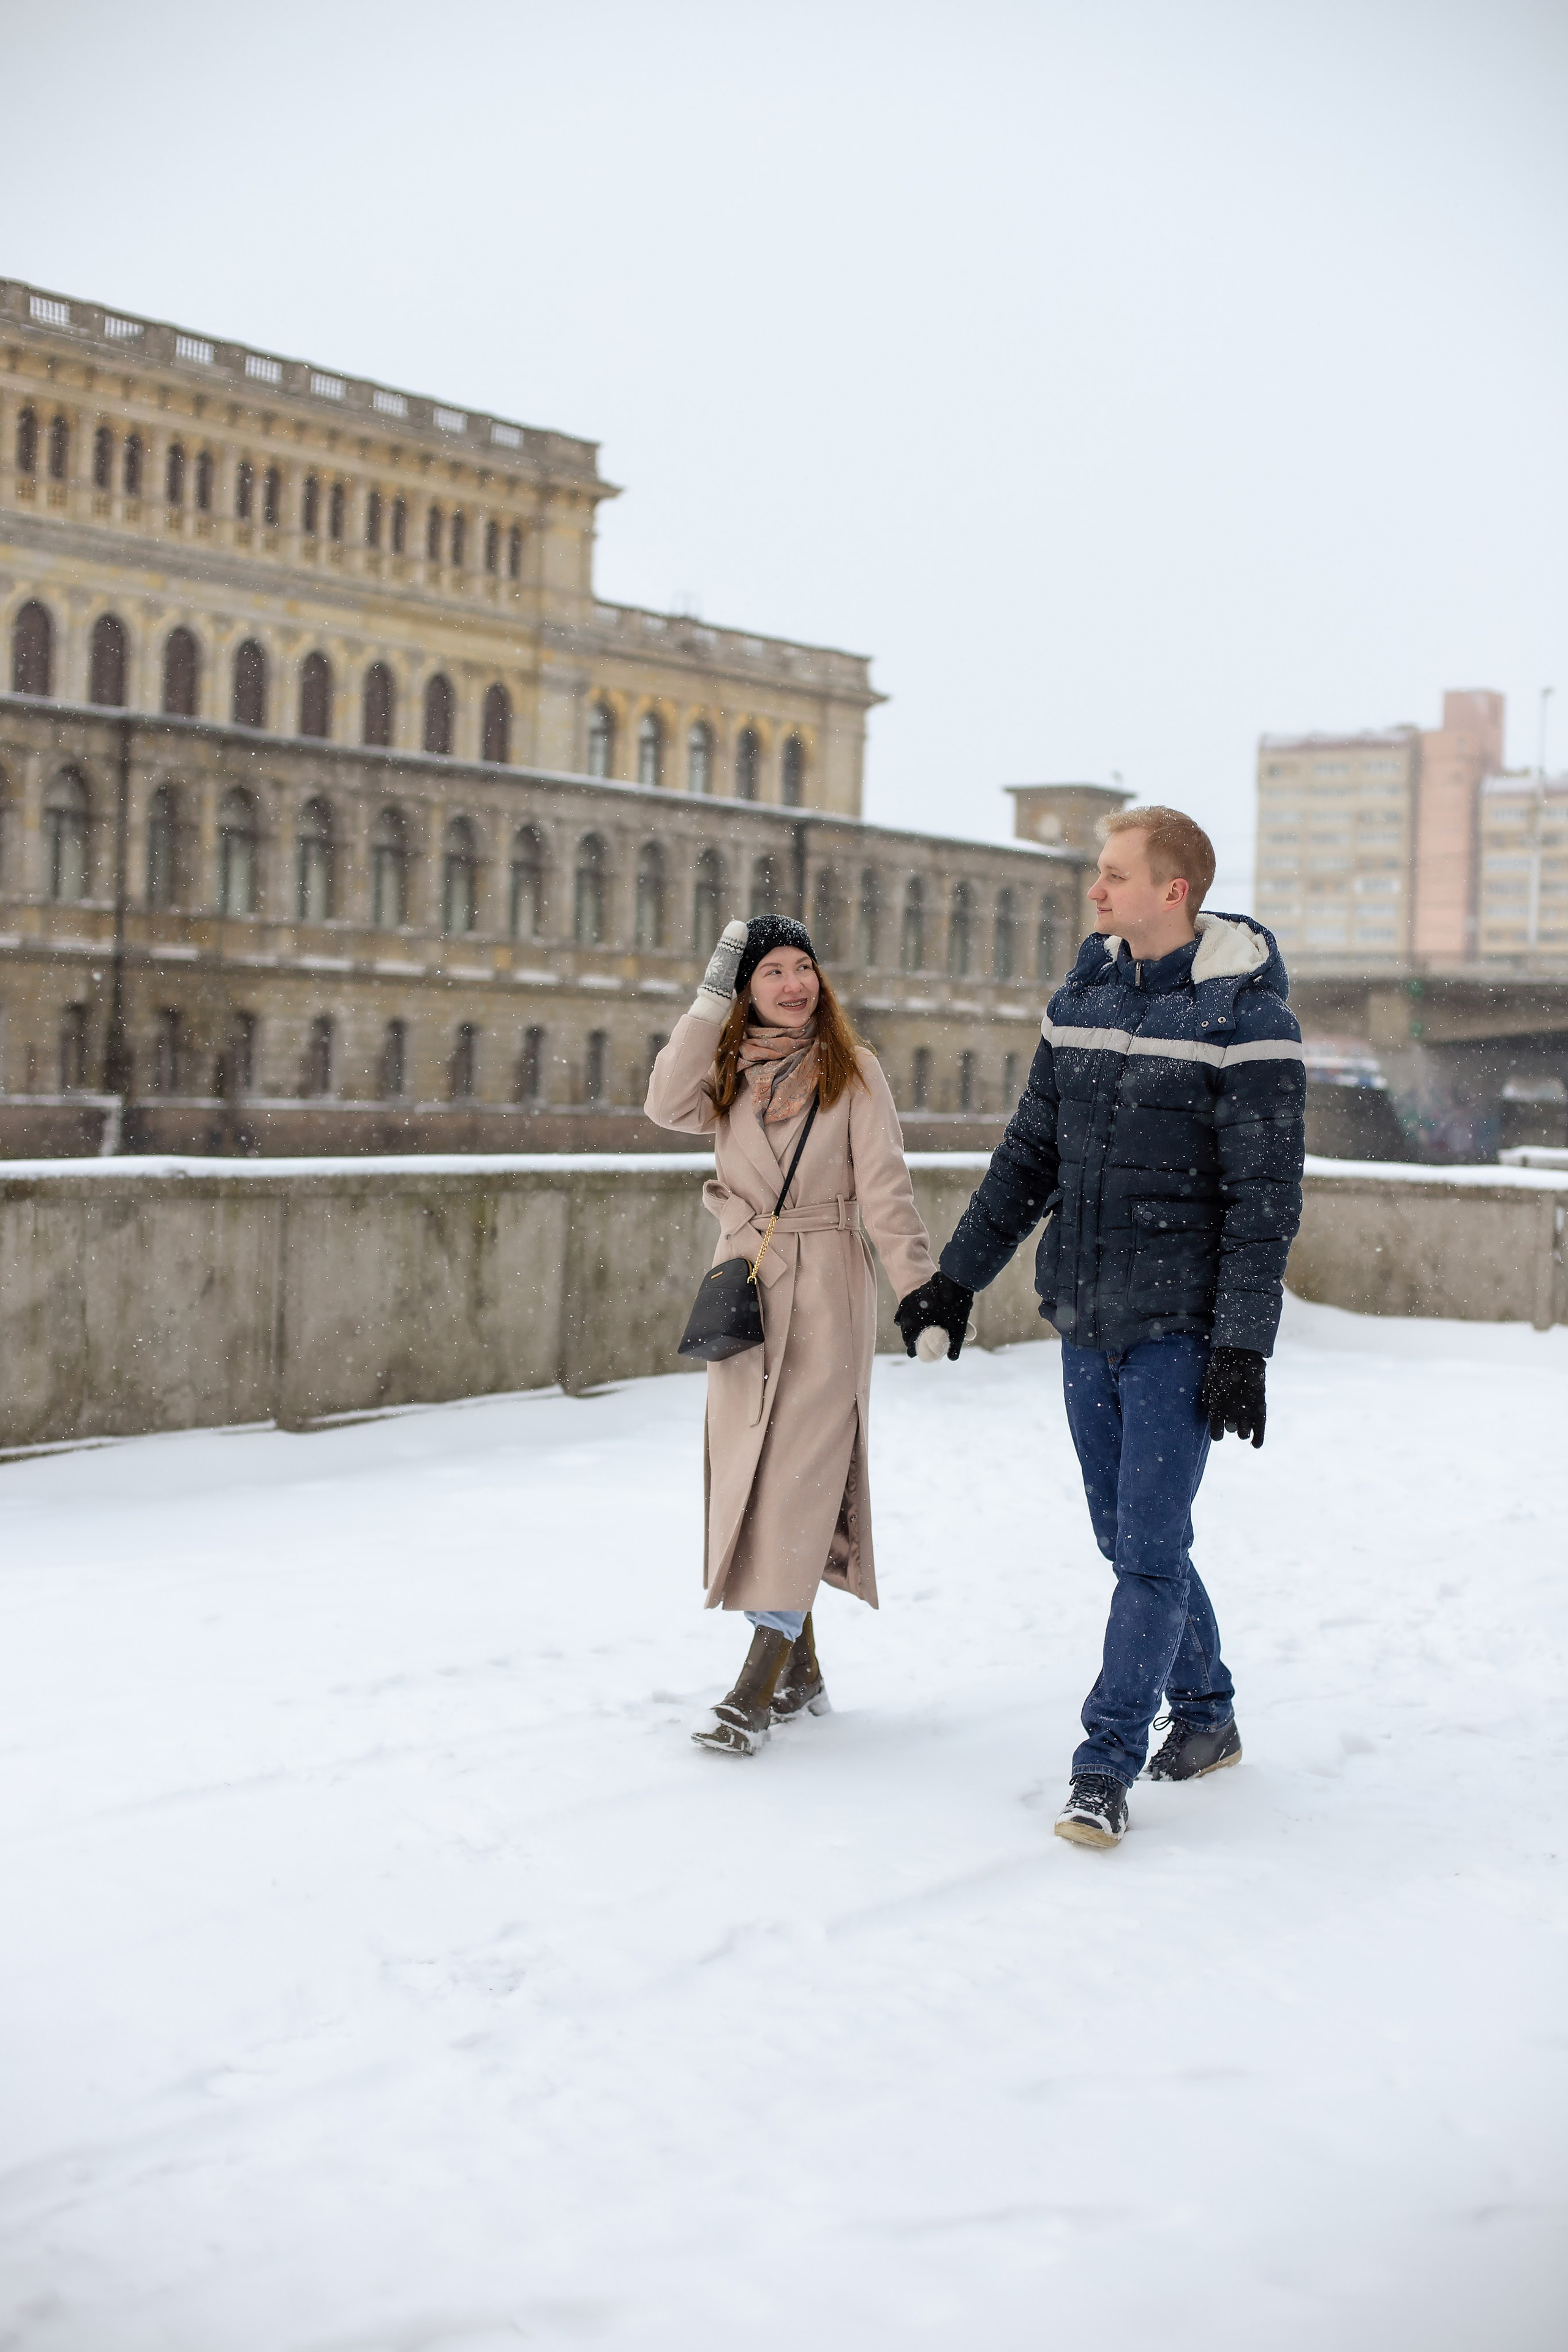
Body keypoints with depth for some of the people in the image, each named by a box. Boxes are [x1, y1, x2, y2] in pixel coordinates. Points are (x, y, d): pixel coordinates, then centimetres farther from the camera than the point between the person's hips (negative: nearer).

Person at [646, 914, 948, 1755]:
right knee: (747, 1472, 6)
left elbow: (885, 1187, -3)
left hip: (825, 1288, -4)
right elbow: (669, 1106, -11)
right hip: (744, 1284, 5)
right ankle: (801, 1670, 17)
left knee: (800, 1474, -10)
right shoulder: (729, 1071, 10)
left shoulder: (853, 1070, 1)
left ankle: (760, 1685, -12)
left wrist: (920, 1284, -11)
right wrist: (711, 996, -10)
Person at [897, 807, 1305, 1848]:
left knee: (1150, 1546, -5)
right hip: (1087, 1321, 7)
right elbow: (1030, 1156, 16)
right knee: (1128, 1535, 14)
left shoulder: (1246, 1016, -11)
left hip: (1180, 1329, -6)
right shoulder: (1083, 996, 8)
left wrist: (1244, 1348, -16)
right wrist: (959, 1275, 14)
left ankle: (1106, 1765, 1)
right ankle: (1208, 1713, 31)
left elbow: (1265, 1200, -12)